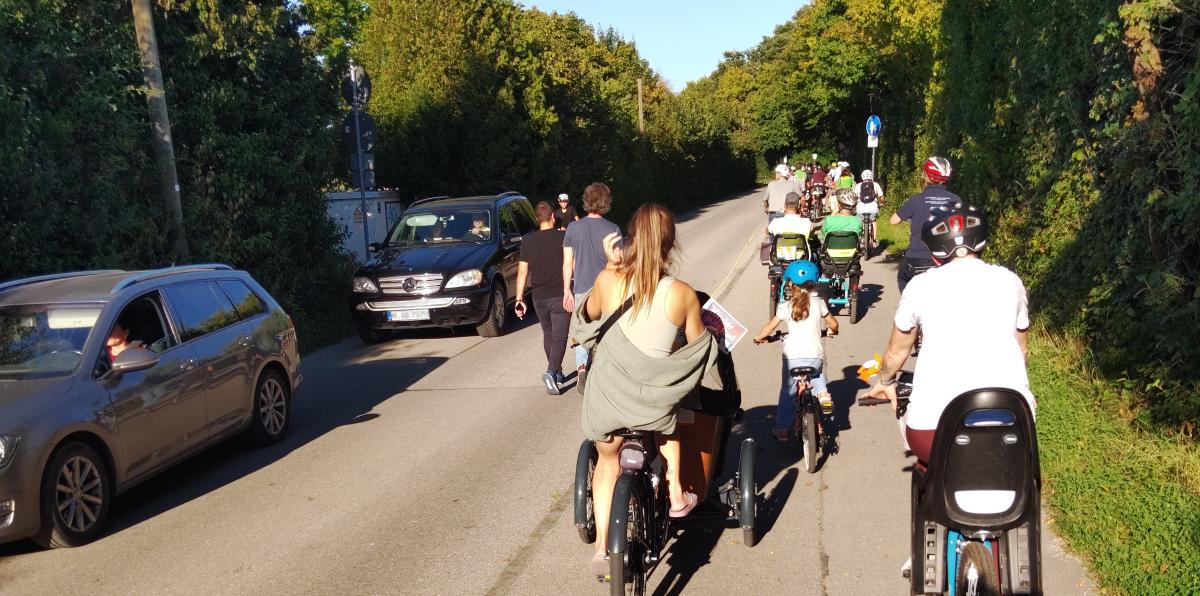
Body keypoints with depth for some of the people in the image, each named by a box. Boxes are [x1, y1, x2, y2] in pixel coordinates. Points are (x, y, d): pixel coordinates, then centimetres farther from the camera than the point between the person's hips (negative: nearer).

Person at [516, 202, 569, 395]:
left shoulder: (528, 240, 0)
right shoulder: (563, 237, -8)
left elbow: (522, 272, 0)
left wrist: (519, 299, 4)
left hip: (539, 297, 4)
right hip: (559, 296, -4)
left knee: (548, 335, 21)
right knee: (559, 337, -3)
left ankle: (556, 373, 31)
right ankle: (551, 372, -24)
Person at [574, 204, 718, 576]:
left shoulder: (608, 281, -13)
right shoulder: (682, 294, -15)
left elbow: (589, 316, 10)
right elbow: (699, 350, 1)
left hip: (607, 400, 1)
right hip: (654, 399, -1)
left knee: (607, 464, 27)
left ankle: (601, 546, 23)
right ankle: (677, 496, 34)